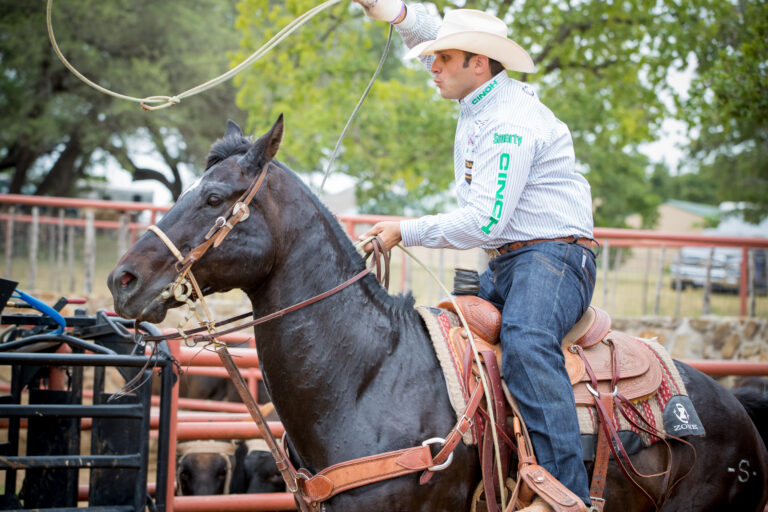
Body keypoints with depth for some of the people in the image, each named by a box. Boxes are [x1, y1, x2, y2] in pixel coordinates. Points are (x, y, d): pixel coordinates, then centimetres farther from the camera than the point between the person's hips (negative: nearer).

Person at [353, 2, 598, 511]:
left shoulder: (509, 124, -17)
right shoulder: (485, 93, 12)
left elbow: (485, 222, -22)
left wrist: (406, 232, -14)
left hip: (552, 259, -11)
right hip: (504, 266, 11)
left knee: (526, 341, -37)